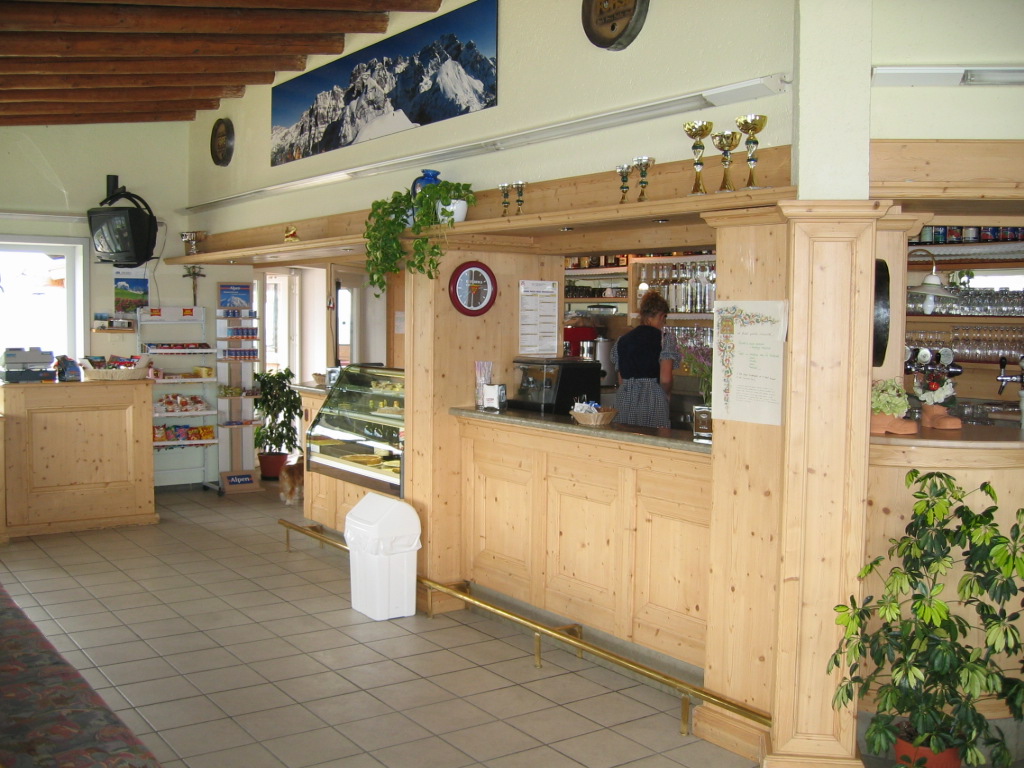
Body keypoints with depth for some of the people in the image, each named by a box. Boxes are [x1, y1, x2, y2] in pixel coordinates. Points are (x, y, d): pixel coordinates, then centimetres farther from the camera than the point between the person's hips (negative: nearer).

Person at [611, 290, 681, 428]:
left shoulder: (622, 341, 11)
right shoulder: (665, 339, -3)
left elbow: (621, 380, 13)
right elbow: (665, 379, -10)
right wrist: (664, 394, 8)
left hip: (625, 400, 5)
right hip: (653, 402, -4)